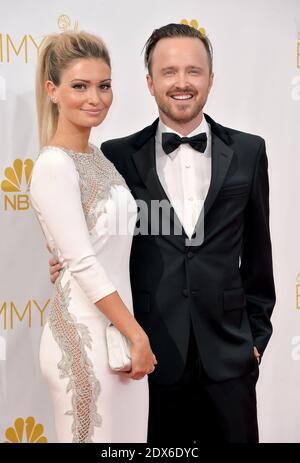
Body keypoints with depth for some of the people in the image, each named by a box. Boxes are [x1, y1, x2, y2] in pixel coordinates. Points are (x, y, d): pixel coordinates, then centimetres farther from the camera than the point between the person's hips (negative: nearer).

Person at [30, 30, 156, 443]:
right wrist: (138, 335, -15)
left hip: (118, 323, 8)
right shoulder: (54, 166, -16)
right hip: (84, 335, -8)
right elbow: (83, 265, -19)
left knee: (130, 434, 17)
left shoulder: (98, 156, 9)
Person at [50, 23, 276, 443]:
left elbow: (257, 249, 7)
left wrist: (257, 333, 8)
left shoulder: (248, 152, 3)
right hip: (150, 351, -1)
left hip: (228, 353, 1)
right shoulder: (118, 156, -1)